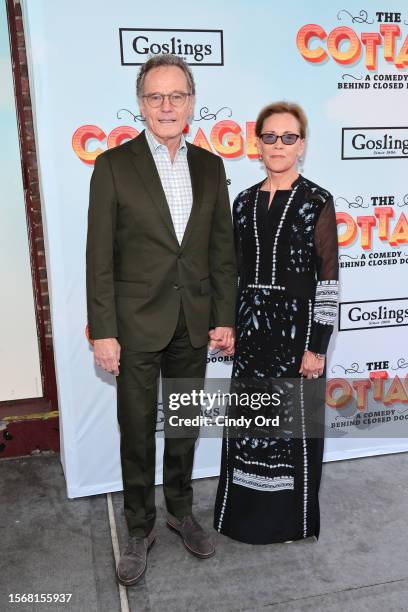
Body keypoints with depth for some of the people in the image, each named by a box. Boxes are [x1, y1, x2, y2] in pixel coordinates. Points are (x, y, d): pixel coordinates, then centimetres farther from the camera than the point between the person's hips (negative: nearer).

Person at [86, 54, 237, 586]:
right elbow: (99, 256, -8)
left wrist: (224, 318, 3)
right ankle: (140, 528, 32)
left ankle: (181, 511, 41)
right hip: (138, 324, -3)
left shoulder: (209, 166, 5)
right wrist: (103, 332, -11)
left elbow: (222, 248, 6)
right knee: (137, 432, 10)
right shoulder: (114, 165, -6)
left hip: (194, 323, 3)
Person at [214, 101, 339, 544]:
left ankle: (293, 518, 32)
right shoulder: (244, 202, 7)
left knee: (293, 422, 9)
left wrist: (317, 345, -12)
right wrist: (228, 326, 9)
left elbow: (328, 279, -9)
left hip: (296, 325, -4)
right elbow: (236, 271, 11)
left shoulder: (317, 202, -7)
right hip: (251, 326, 4)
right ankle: (246, 512, 35)